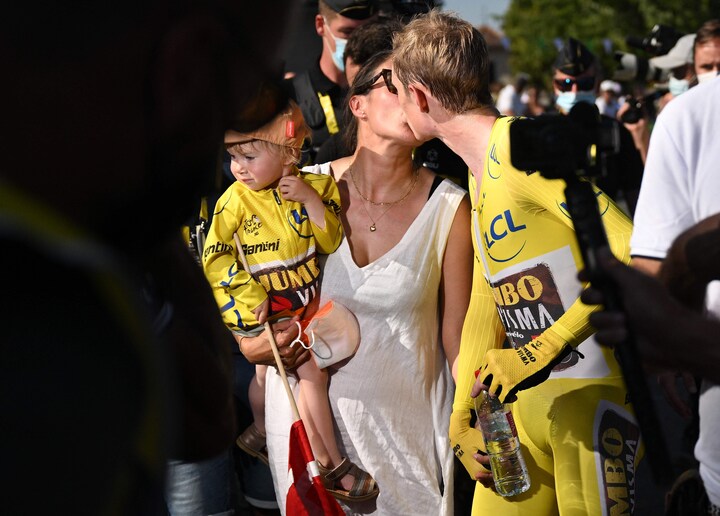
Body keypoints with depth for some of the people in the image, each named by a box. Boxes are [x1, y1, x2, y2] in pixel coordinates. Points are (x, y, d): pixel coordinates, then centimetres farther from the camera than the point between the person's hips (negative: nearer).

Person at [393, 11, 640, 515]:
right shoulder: (478, 172, 15)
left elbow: (632, 256, -24)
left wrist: (541, 352, -24)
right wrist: (462, 413, 14)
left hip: (595, 391, -9)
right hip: (528, 395, 9)